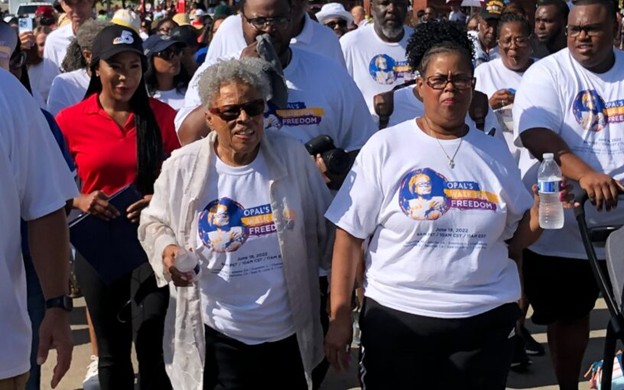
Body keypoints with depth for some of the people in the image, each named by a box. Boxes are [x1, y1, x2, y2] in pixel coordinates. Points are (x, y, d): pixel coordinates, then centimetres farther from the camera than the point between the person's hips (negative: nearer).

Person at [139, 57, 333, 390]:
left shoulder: (293, 157, -5)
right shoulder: (181, 167, -7)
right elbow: (153, 222, 7)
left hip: (288, 335, 2)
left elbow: (323, 227, 4)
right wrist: (167, 249, -14)